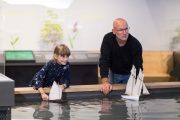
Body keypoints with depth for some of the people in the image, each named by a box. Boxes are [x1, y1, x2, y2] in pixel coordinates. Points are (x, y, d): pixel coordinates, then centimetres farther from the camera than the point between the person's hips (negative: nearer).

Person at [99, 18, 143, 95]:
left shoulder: (136, 44, -30)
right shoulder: (108, 39, -27)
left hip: (129, 74, -1)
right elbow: (104, 61, -33)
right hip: (113, 73, 1)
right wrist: (105, 82, -46)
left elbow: (138, 66, -33)